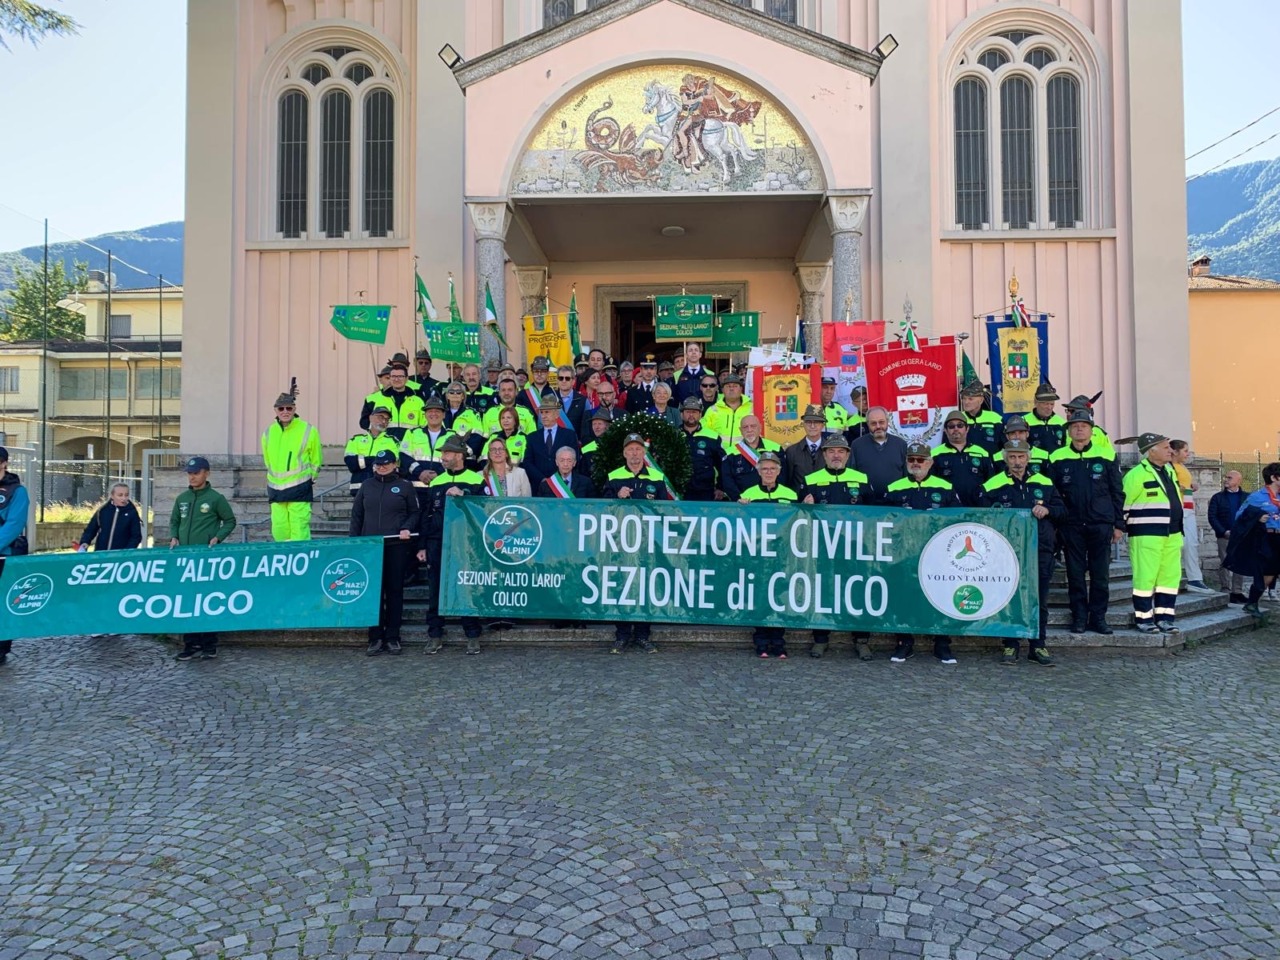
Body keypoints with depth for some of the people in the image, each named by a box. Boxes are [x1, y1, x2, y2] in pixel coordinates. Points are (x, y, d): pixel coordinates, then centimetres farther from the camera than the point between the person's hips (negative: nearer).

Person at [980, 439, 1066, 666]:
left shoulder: (1044, 483, 14)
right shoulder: (992, 486, 4)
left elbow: (1062, 511, 16)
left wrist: (1047, 510, -4)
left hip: (1040, 551, 3)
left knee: (1040, 600, 5)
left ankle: (1038, 646, 15)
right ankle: (1010, 645, 10)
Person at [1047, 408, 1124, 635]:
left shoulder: (1106, 455, 5)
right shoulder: (1057, 458, 5)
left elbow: (1117, 492, 8)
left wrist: (1119, 524, 4)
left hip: (1101, 524, 0)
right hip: (1071, 525, 0)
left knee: (1100, 573, 4)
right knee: (1075, 573, 5)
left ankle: (1098, 617, 13)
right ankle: (1079, 617, 14)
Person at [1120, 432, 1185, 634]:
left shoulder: (1170, 470, 13)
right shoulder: (1137, 474, -13)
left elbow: (1175, 500, 24)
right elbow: (1122, 502, -11)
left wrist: (1179, 530, 24)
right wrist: (1122, 527, -6)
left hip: (1172, 534, 8)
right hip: (1146, 535, -8)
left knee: (1170, 575, 10)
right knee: (1145, 576, -4)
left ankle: (1164, 617, 18)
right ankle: (1143, 618, 5)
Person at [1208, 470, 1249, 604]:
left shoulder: (1247, 497, 6)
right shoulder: (1217, 497, 4)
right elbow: (1212, 517, -2)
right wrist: (1224, 532, -11)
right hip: (1224, 536, -1)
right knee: (1225, 565, -1)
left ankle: (1237, 592, 12)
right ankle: (1226, 592, 3)